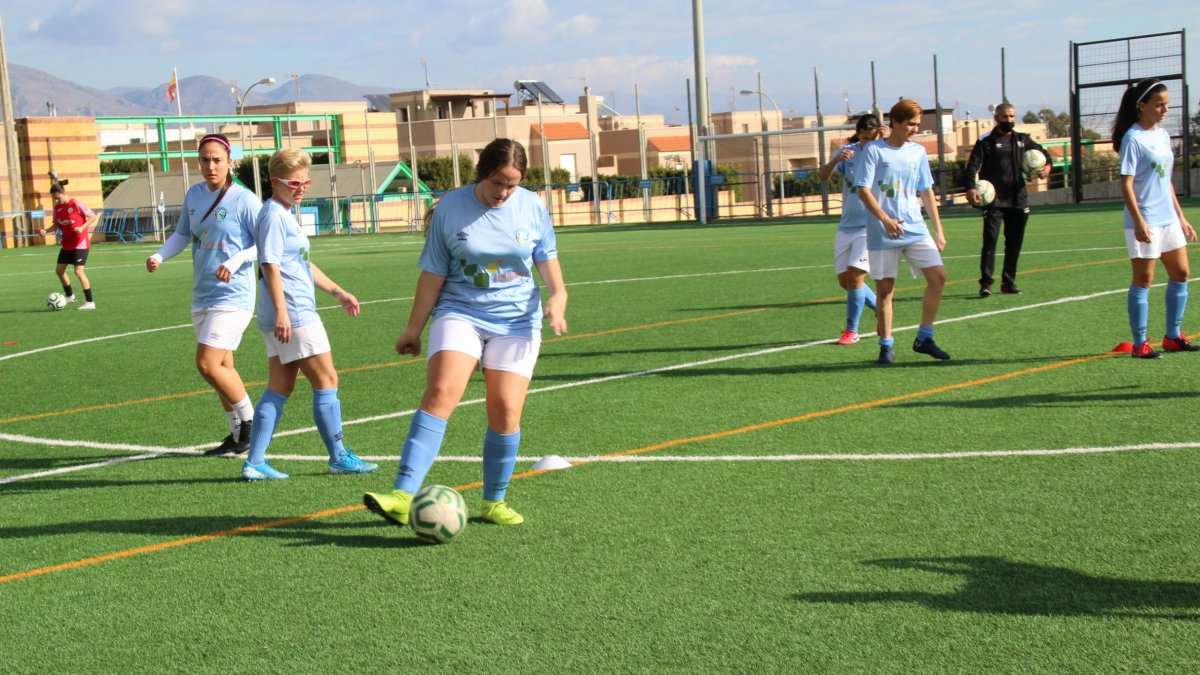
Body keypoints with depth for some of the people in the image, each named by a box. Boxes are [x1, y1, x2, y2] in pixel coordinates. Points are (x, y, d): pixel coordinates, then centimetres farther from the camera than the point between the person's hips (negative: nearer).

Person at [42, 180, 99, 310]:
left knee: (79, 271, -13)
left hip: (80, 244, -8)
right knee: (59, 270, 10)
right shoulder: (57, 207, 3)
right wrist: (46, 230, -4)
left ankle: (90, 302, -7)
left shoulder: (76, 205, -16)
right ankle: (69, 296, 31)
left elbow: (93, 216, -13)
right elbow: (57, 224, 14)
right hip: (67, 244, 8)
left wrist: (82, 227, -25)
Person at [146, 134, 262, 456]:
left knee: (208, 365, -14)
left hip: (232, 296, -7)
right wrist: (159, 255, 3)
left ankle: (250, 420, 5)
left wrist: (236, 261, -26)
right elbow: (182, 234, 20)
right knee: (222, 368, 12)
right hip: (202, 297, 7)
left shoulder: (245, 199, -11)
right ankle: (237, 434, 23)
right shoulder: (193, 195, 8)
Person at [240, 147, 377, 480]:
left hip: (285, 317, 10)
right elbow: (270, 265, -20)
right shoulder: (273, 215, -11)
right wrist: (281, 311, -26)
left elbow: (304, 266, 28)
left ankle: (254, 462, 9)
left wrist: (338, 292, 30)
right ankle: (339, 457, 6)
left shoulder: (286, 215, 20)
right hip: (294, 315, -10)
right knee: (327, 381, -2)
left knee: (280, 389, 10)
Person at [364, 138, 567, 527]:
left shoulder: (532, 208, 1)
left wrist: (558, 294, -7)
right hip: (460, 314, -2)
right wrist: (414, 328, 4)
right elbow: (433, 273, 1)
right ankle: (403, 497, -28)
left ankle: (494, 502, 15)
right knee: (440, 393, -21)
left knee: (506, 411, -5)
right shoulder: (450, 208, -4)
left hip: (517, 320, 2)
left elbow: (547, 259, 12)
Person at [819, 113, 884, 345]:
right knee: (845, 281, 10)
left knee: (855, 276, -14)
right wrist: (837, 160, -28)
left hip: (870, 228, -5)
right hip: (846, 228, 5)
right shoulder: (849, 151, 0)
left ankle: (852, 330, 1)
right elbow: (823, 176, -8)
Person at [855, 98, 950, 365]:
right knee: (885, 288, 1)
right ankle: (886, 345, 15)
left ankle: (923, 339, 4)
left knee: (938, 276, -8)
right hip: (882, 233, -4)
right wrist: (886, 220, -22)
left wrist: (938, 230, 13)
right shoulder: (874, 150, -4)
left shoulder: (918, 151, 11)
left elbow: (926, 192, 17)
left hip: (916, 229, 4)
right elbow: (864, 191, -9)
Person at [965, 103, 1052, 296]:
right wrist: (970, 188, -25)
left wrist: (1047, 165, -4)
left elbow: (1042, 152, 20)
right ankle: (986, 282, -11)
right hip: (994, 201, -5)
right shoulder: (986, 141, 0)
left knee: (1014, 242, 8)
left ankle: (1008, 281, 18)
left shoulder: (1022, 140, 14)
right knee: (990, 240, -13)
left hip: (1018, 200, 5)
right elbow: (972, 166, -8)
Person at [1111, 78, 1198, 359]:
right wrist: (1139, 221, -23)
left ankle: (1173, 336, 22)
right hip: (1144, 223, -8)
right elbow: (1126, 184, -15)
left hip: (1168, 219, 8)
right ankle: (1140, 344, 4)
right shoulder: (1134, 138, -11)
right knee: (1143, 279, -3)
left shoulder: (1163, 135, 12)